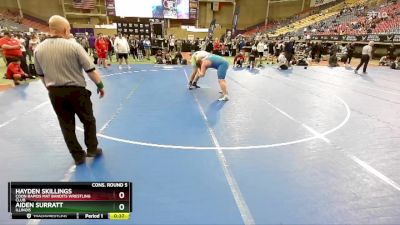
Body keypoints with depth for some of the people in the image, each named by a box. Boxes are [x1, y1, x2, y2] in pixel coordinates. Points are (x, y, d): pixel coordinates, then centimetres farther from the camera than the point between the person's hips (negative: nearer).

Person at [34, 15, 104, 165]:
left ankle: (78, 156, 21)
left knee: (67, 125, 13)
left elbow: (41, 75, 12)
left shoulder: (38, 49, 3)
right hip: (76, 90, -4)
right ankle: (92, 149, 23)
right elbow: (90, 70, -13)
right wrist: (100, 85, 0)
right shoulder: (73, 46, -12)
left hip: (54, 93, 4)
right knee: (88, 120, 15)